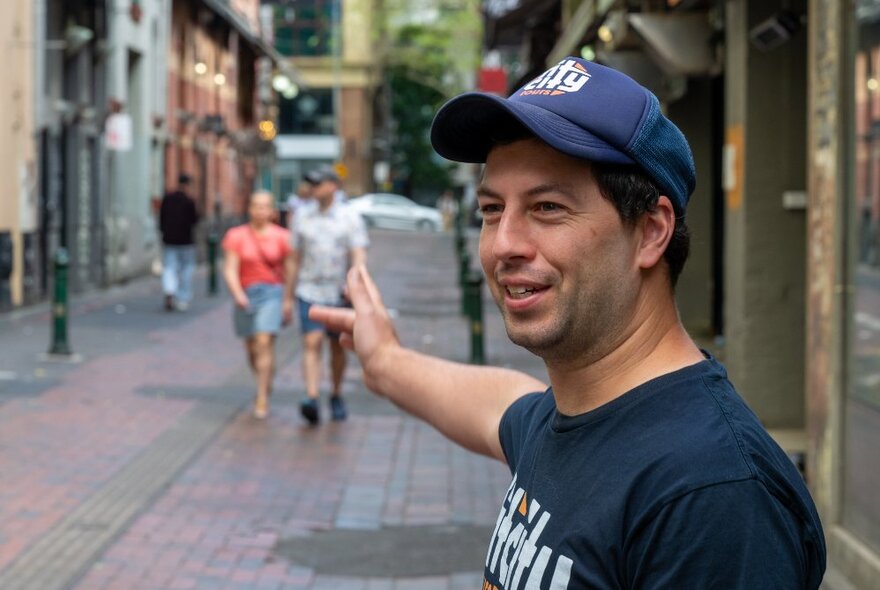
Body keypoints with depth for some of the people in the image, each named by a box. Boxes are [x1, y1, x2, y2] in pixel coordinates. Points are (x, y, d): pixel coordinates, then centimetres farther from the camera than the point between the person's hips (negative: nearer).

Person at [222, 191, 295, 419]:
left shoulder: (281, 236, -2)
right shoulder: (236, 236, -1)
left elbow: (289, 271, 4)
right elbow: (230, 269, -7)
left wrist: (288, 300, 5)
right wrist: (238, 295, -22)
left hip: (272, 293, -2)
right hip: (246, 295, 2)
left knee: (264, 342, -15)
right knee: (251, 348, 12)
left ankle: (262, 398, -12)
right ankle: (266, 381, 40)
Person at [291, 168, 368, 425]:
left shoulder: (350, 218, 0)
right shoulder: (302, 216, 7)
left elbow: (359, 255, -9)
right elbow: (295, 258, 12)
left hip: (339, 294, 0)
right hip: (309, 291, 0)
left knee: (338, 347, 11)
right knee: (312, 344, -14)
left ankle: (336, 396, 28)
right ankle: (311, 399, -25)